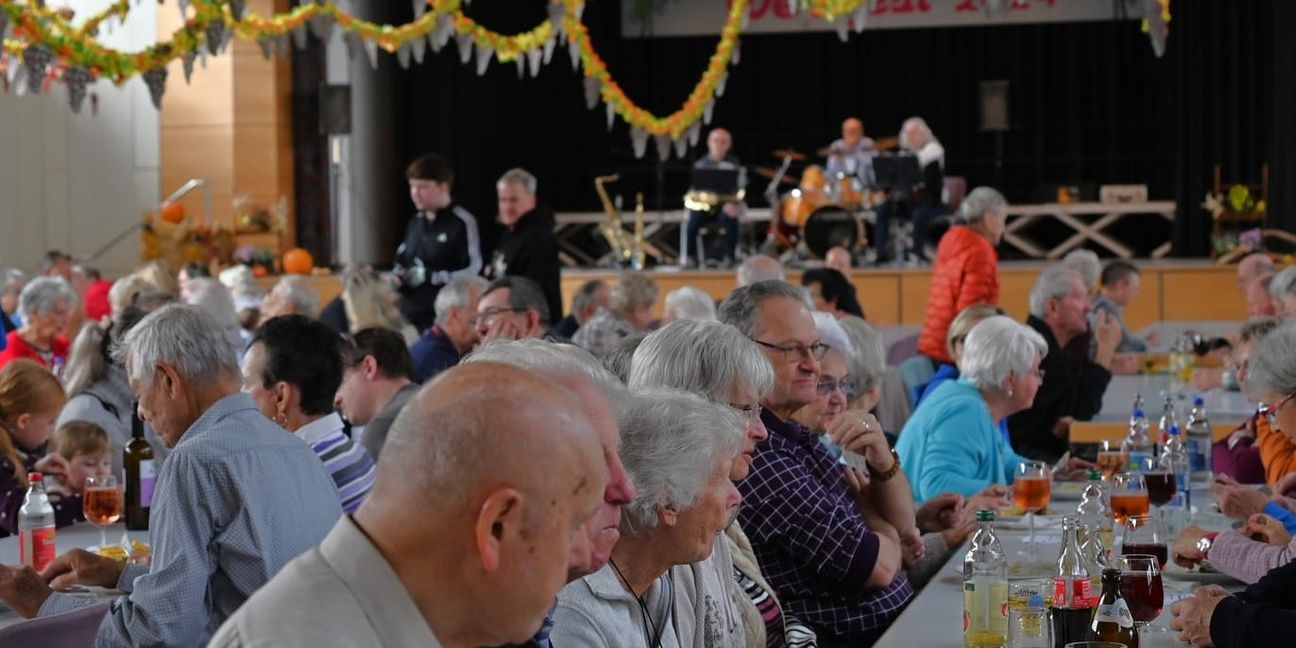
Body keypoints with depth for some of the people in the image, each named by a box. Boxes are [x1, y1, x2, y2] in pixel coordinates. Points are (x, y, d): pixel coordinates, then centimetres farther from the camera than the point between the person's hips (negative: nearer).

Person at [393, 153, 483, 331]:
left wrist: (430, 276, -14)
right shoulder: (415, 223, 17)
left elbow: (473, 272, -12)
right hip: (409, 317, 7)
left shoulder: (462, 223, -8)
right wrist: (398, 276, 4)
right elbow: (401, 262, 27)